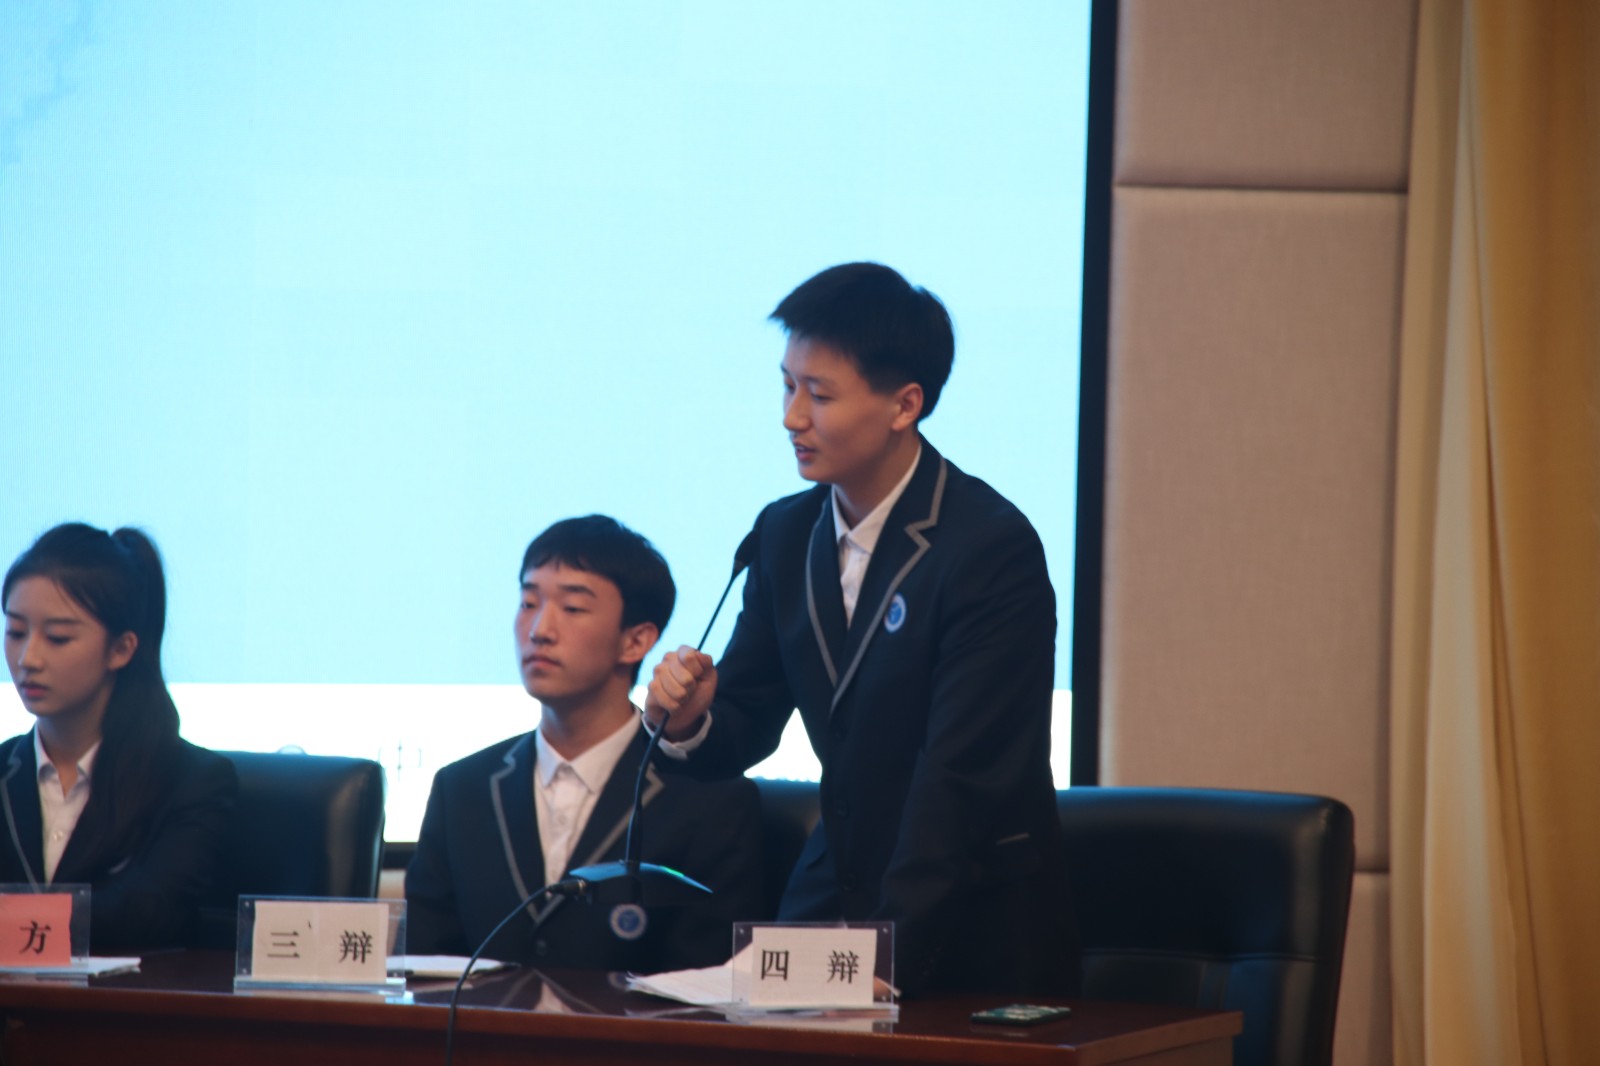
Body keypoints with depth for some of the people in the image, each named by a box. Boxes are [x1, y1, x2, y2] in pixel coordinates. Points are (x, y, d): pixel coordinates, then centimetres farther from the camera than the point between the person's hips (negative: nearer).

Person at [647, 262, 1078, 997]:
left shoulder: (992, 548, -15)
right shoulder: (785, 533, 7)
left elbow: (959, 781, -20)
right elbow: (747, 722, 15)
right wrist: (691, 720, -10)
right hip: (833, 899, 5)